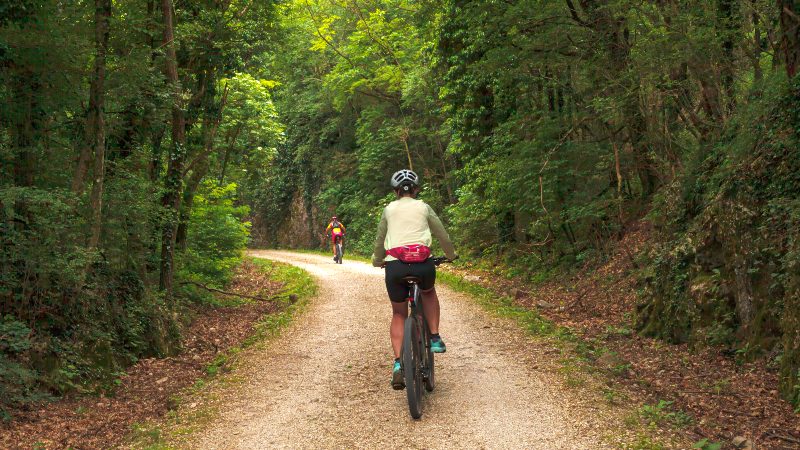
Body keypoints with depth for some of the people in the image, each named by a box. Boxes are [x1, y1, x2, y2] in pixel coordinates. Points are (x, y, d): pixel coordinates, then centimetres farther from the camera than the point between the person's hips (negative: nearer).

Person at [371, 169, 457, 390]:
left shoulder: (389, 209, 17)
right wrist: (451, 254, 40)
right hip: (422, 265, 0)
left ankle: (398, 363, 4)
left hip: (395, 266, 0)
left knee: (399, 314, 19)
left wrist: (377, 260, 43)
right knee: (429, 292, 34)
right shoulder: (424, 207, 15)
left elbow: (380, 239, 25)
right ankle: (435, 338, 21)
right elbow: (442, 235, 22)